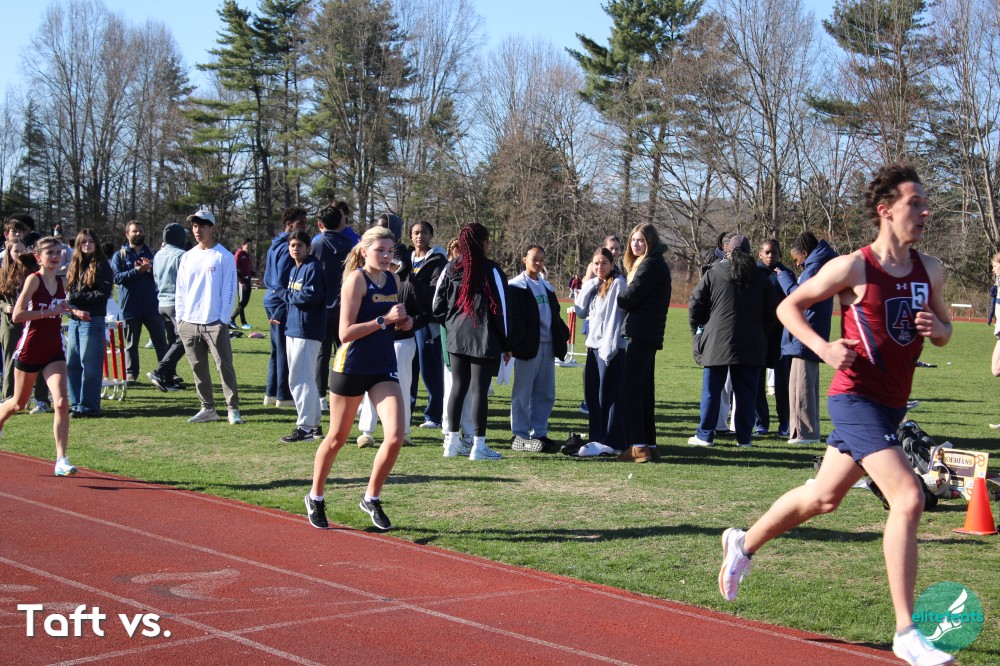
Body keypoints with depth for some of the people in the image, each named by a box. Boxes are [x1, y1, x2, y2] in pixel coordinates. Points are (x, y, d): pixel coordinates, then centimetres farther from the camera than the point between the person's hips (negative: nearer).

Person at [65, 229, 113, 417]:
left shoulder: (102, 266, -3)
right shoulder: (74, 265, 15)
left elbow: (104, 293, -11)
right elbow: (68, 290, 16)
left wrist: (76, 297, -12)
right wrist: (68, 298, -7)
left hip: (92, 320, -6)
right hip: (74, 319, 6)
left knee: (89, 365, -4)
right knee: (71, 364, 6)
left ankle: (88, 406, 1)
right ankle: (75, 403, 14)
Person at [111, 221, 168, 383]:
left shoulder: (151, 254, 13)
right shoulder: (120, 255, 6)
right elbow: (117, 277, -6)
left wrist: (151, 269, -14)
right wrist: (136, 271, -20)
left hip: (152, 306, 2)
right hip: (130, 307, -1)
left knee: (161, 341, 2)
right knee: (131, 344, 6)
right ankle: (131, 375, 13)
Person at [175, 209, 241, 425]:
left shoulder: (224, 256, -2)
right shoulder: (187, 257, 13)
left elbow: (229, 289, -6)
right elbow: (181, 289, 15)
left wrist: (223, 319, -12)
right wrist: (180, 318, 7)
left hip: (215, 323, -5)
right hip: (189, 323, 5)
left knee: (224, 366, -7)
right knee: (198, 368, 8)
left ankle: (233, 409, -3)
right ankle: (207, 408, 16)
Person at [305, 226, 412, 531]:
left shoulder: (393, 280, 7)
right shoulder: (356, 279, -13)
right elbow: (345, 333, -18)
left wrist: (403, 321, 2)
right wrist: (384, 320, -23)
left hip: (384, 368, 5)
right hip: (351, 367, -5)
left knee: (395, 436, -9)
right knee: (337, 437, 9)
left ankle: (372, 498, 10)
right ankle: (315, 497, 31)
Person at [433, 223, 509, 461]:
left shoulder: (450, 270, 5)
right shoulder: (491, 271, -8)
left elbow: (437, 306, 8)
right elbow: (500, 309, -7)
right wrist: (506, 344, 0)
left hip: (456, 339, 5)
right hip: (484, 340, -5)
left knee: (458, 387, 12)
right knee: (479, 389, -2)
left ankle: (452, 441, 16)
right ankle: (478, 445, 0)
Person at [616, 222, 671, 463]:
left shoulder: (651, 265, -11)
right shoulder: (656, 263, 20)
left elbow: (629, 299, -14)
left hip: (641, 334, -11)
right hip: (649, 335, 11)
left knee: (631, 389, -10)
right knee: (644, 390, 13)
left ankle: (638, 446, -12)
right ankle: (649, 445, 16)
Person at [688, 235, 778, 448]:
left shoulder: (713, 273, 1)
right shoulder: (760, 277, 6)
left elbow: (695, 305, -1)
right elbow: (771, 311, 7)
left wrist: (697, 330, 14)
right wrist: (761, 335, 19)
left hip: (716, 342, -1)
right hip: (751, 346, 1)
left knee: (711, 391, 5)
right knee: (746, 392, 5)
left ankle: (705, 435, 8)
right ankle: (744, 437, 5)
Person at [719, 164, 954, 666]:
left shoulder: (930, 270, 5)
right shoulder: (852, 267, -13)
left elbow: (944, 332, 17)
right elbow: (788, 306, -2)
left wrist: (938, 329, -7)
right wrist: (824, 348, -17)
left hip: (892, 404, 8)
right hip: (856, 399, -7)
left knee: (823, 498, 21)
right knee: (908, 498, -21)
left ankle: (744, 544, 46)